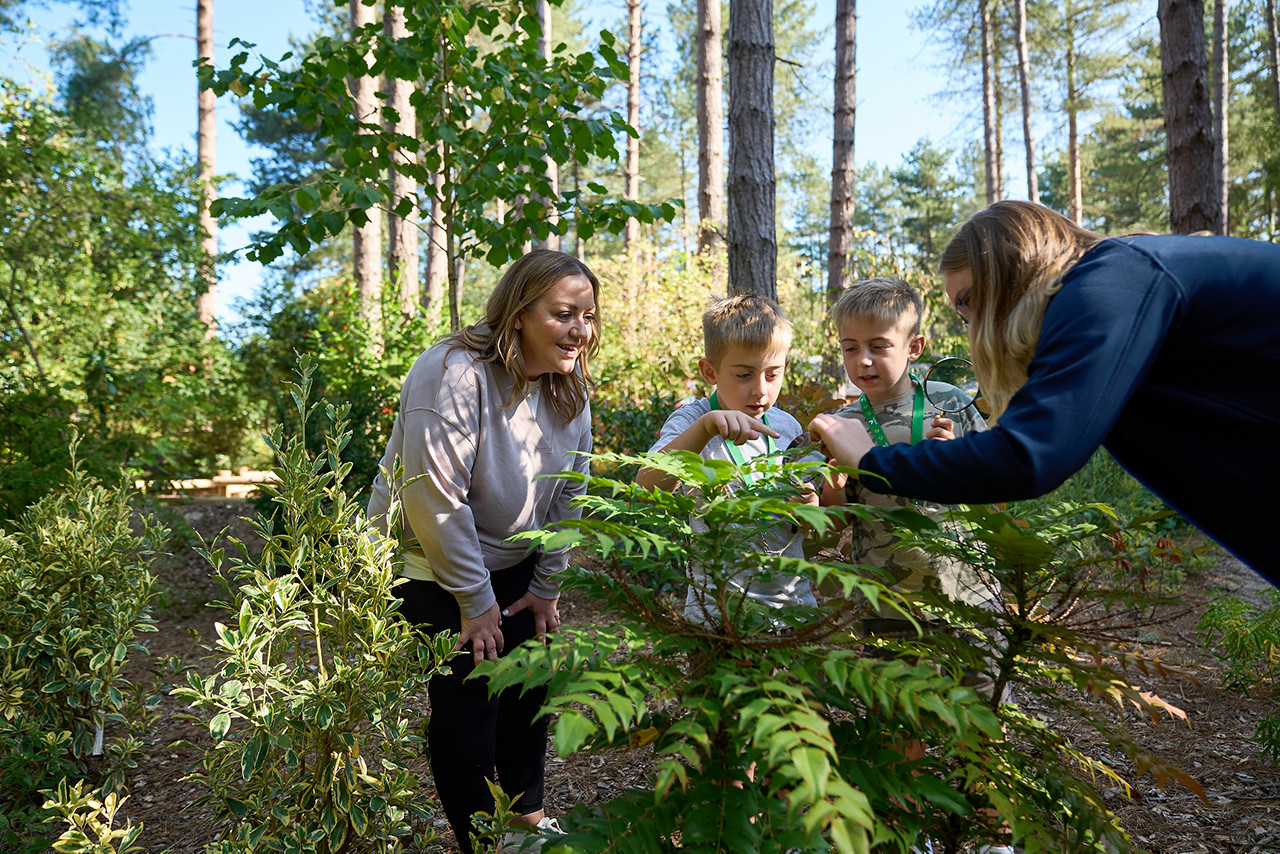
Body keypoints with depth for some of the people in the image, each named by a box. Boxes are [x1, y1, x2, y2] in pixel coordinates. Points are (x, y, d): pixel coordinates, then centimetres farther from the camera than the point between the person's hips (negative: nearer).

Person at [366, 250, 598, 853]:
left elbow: (567, 497, 4)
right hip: (432, 568, -6)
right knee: (468, 704, -3)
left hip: (513, 564, 7)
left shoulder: (570, 392, -3)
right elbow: (435, 500, -27)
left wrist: (546, 586, 4)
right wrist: (476, 601, -20)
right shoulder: (454, 373, -28)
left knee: (529, 687, 12)